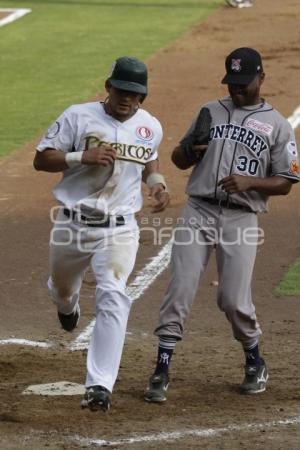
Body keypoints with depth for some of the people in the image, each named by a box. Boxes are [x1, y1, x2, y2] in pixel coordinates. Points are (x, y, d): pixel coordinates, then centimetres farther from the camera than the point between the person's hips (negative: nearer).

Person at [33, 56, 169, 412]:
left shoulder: (150, 127, 2)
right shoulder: (78, 117, -8)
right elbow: (41, 159, -8)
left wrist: (157, 183, 1)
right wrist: (82, 157, -23)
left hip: (119, 229, 0)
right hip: (72, 225, 0)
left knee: (112, 296, -22)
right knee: (61, 288, 21)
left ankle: (100, 386, -25)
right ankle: (68, 304, 64)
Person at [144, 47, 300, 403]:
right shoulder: (211, 112, 14)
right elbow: (178, 159, 18)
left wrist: (249, 182, -14)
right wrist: (190, 151, -7)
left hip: (241, 219, -2)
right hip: (198, 212, 2)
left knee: (234, 300, -4)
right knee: (179, 290, -7)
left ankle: (255, 362, 22)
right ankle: (161, 370, -4)